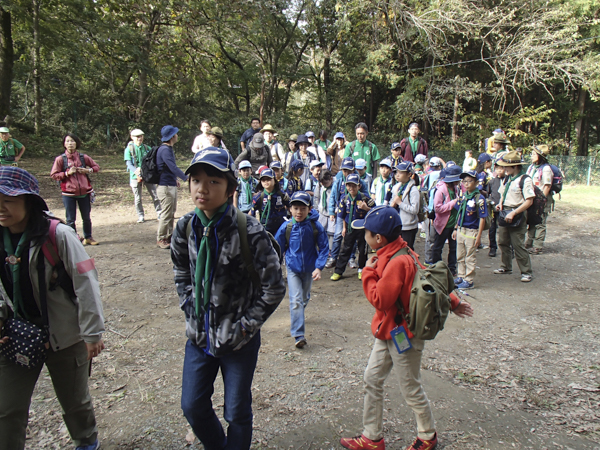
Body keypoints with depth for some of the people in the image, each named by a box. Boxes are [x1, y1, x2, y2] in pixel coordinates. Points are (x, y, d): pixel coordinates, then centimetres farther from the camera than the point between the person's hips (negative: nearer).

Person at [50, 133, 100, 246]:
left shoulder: (83, 157, 4)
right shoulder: (60, 159, -1)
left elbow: (96, 167, 15)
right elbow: (53, 175, 0)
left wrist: (88, 170, -4)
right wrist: (67, 173, -13)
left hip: (84, 192, 2)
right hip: (69, 194, -2)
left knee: (86, 217, 10)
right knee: (70, 219, 2)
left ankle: (88, 237, 25)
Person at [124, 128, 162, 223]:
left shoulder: (147, 148, 6)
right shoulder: (129, 149, -2)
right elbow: (129, 164, -8)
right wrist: (136, 171, -26)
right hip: (135, 177, -2)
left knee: (155, 195, 2)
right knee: (137, 198, 6)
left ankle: (159, 214, 14)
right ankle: (140, 216, 19)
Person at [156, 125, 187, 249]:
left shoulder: (168, 149, 14)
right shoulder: (165, 150, -18)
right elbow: (173, 167, -24)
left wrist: (175, 179, 27)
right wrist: (186, 178, -20)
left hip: (171, 185, 10)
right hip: (165, 186, -10)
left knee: (172, 212, 16)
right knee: (166, 213, -5)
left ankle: (169, 236, 25)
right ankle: (161, 239, 3)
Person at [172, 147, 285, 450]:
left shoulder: (249, 231, -21)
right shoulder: (185, 228, -6)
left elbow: (274, 289, -14)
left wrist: (245, 326, -11)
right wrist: (191, 311, 3)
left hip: (238, 340, -4)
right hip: (198, 335, 5)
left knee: (237, 413, 10)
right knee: (193, 406, 15)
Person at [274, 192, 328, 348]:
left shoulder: (316, 227, -15)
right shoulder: (286, 227, -15)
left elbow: (324, 249, -6)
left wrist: (318, 267, -14)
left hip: (309, 268, 2)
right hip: (292, 268, -2)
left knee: (304, 298, 21)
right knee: (296, 300, -12)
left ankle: (297, 316, 51)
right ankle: (298, 334, -6)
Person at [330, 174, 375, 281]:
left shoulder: (365, 198, -13)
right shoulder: (345, 199, -1)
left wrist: (366, 208, -28)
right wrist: (344, 228, 12)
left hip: (362, 228, -2)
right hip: (350, 228, 2)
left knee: (362, 249, 11)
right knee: (345, 249, 8)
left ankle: (361, 270, 30)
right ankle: (338, 271, 15)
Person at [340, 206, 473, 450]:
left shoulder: (397, 262, -29)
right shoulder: (396, 253, 2)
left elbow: (380, 300, -28)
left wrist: (368, 272, -17)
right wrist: (451, 301, 13)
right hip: (387, 332, 10)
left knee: (411, 390, 11)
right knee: (372, 380, 15)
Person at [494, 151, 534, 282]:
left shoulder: (525, 180, -14)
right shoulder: (508, 178, 11)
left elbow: (529, 201, -18)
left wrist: (513, 213, -23)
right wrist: (500, 204, 3)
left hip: (517, 215, -8)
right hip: (504, 213, 8)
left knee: (518, 245, -5)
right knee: (502, 242, 14)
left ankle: (527, 272, 7)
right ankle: (506, 267, 29)